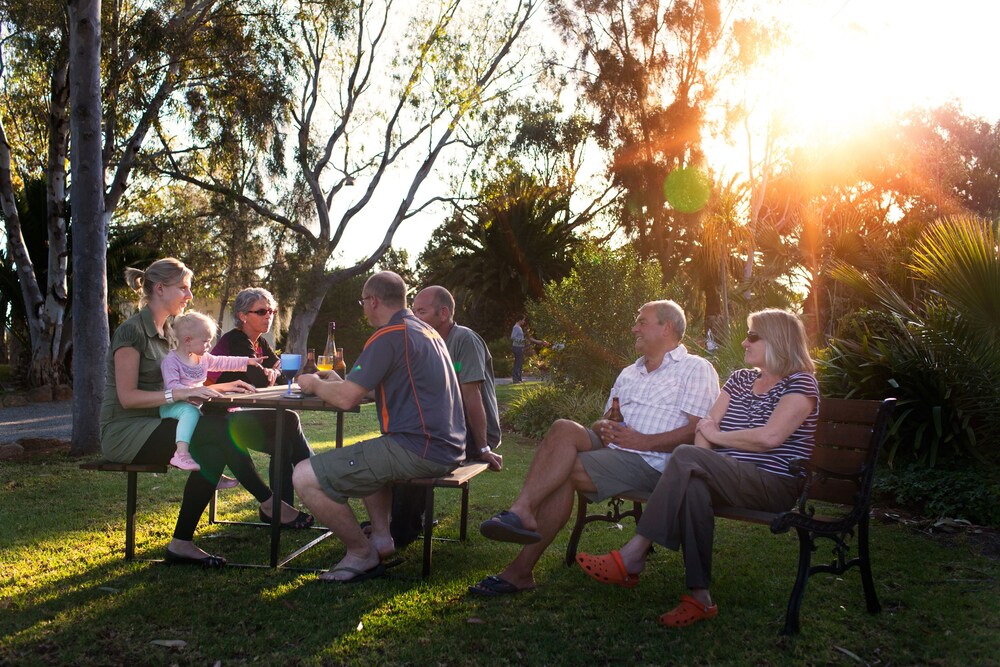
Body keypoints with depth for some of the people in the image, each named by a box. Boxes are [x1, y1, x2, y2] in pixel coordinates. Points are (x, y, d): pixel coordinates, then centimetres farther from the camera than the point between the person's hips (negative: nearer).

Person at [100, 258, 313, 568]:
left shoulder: (166, 332, 15)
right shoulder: (132, 331, -12)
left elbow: (181, 386, 17)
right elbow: (127, 397, -17)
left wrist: (221, 387, 4)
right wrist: (179, 394, -27)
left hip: (152, 425, 8)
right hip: (125, 432, -8)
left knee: (213, 451, -22)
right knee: (221, 429, -27)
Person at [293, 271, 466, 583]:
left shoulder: (389, 335, -11)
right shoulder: (428, 333, 18)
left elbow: (346, 399, -15)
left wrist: (314, 384, 7)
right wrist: (340, 381, 28)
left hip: (418, 450, -10)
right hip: (447, 448, 10)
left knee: (305, 477, -11)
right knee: (364, 457, 38)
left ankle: (362, 554, 4)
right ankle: (381, 537, 22)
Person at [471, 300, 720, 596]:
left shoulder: (696, 369, 4)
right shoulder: (628, 373, 29)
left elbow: (699, 432, -10)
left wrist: (641, 441, -16)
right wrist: (603, 428, -1)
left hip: (651, 461, -6)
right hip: (610, 449, 7)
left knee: (563, 471, -25)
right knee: (565, 429, -24)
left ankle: (521, 569, -24)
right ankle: (523, 512, -33)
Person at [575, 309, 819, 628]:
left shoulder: (800, 383, -3)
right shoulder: (741, 378, 20)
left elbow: (770, 437, -19)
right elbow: (707, 424, 9)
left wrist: (717, 436, -6)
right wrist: (706, 467, -10)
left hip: (775, 485, -6)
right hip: (730, 478, 6)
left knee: (686, 457, -29)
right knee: (693, 485, -32)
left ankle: (632, 557, -27)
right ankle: (699, 597, -33)